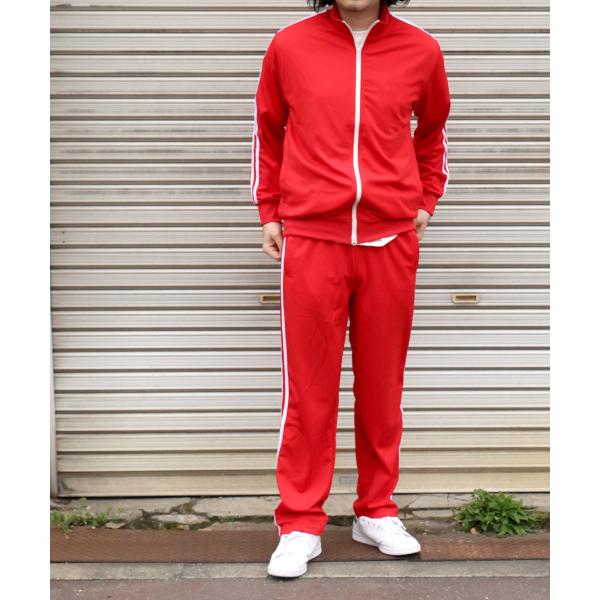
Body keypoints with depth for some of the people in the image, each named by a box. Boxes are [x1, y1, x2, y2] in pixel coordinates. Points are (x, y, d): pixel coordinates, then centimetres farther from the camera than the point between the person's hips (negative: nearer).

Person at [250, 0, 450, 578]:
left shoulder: (421, 51, 6)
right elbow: (267, 131, 15)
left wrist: (426, 202, 14)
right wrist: (268, 212, 12)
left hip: (392, 242, 2)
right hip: (310, 240, -1)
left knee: (382, 384, 8)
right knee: (308, 389, 1)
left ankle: (376, 512, 24)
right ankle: (300, 525, 13)